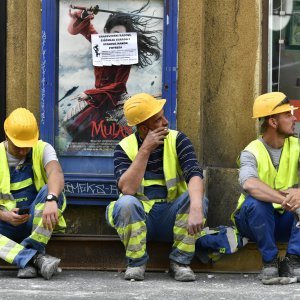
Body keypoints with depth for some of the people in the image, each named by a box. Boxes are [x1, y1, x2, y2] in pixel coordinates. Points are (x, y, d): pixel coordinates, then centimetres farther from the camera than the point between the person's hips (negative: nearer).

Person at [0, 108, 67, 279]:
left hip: (39, 220, 0)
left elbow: (56, 173, -25)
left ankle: (26, 260, -28)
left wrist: (51, 200, -46)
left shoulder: (42, 149, -1)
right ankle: (36, 258, -38)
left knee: (49, 191, -32)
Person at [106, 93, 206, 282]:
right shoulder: (125, 147, -5)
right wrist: (145, 150, -22)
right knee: (126, 203, -33)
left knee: (195, 196, -27)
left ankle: (180, 261, -13)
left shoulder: (177, 140, -4)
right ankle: (136, 263, -12)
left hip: (171, 217, 1)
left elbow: (195, 174, -21)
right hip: (139, 216, -1)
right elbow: (127, 189, -21)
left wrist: (196, 208, -41)